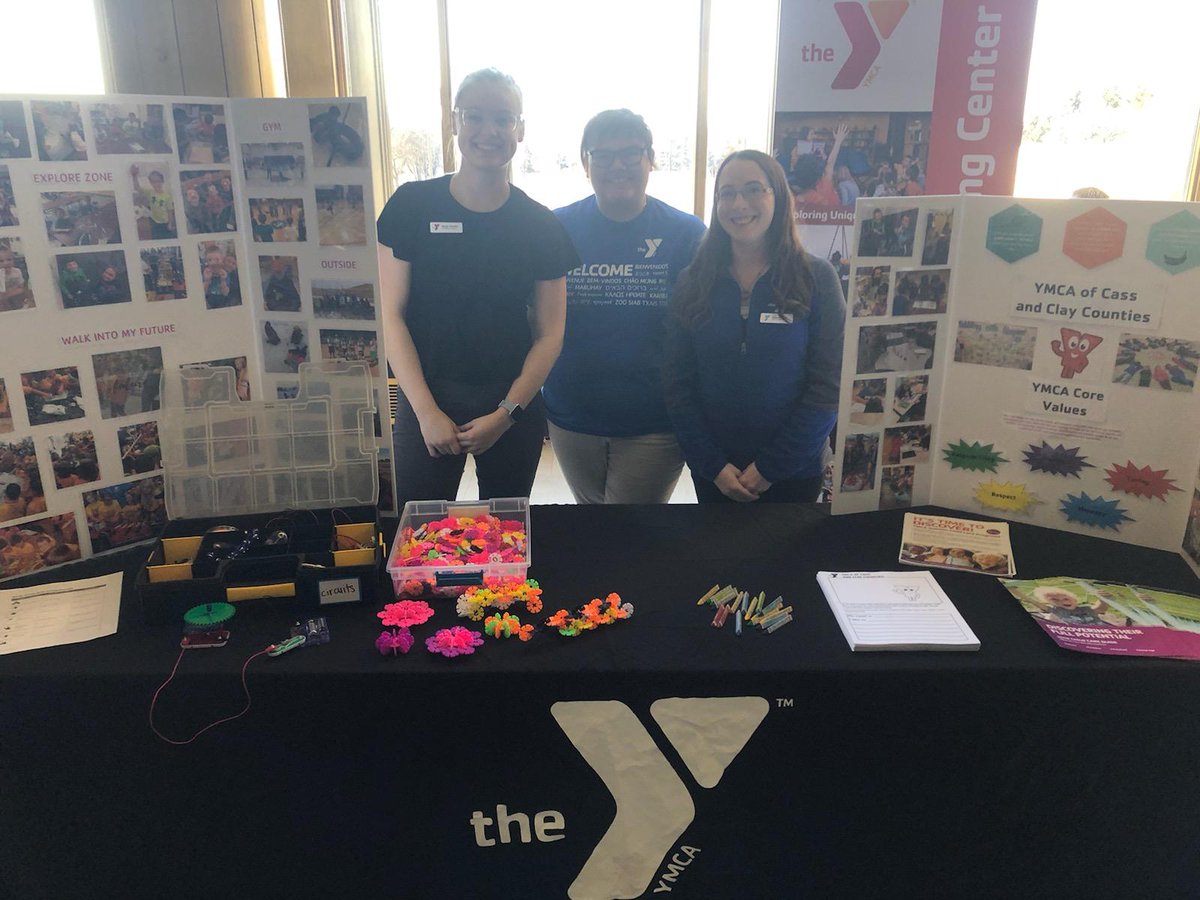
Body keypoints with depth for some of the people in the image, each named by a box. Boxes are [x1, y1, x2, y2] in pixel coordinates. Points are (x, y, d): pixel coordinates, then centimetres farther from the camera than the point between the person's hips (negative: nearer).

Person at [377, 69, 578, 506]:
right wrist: (426, 410, -11)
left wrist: (507, 414, -10)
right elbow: (391, 315, -5)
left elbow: (549, 334, 0)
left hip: (515, 407, 1)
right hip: (426, 400, -1)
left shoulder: (541, 226, 0)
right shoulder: (412, 206, -4)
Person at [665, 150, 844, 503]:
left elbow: (826, 387, -9)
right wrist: (714, 466, -9)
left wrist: (770, 468, -11)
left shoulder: (817, 279, -6)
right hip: (713, 472, 2)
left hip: (792, 472, -1)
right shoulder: (693, 282, -1)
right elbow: (678, 385, -2)